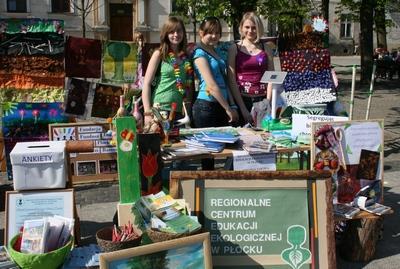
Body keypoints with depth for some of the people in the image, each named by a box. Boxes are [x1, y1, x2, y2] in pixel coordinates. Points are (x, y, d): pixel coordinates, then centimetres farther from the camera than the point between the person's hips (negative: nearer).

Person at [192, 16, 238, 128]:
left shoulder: (216, 52, 15)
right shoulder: (200, 54, -9)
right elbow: (212, 86, -16)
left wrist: (232, 106, 7)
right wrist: (228, 109, -14)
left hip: (221, 106, 8)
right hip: (206, 107, -8)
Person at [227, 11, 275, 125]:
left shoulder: (266, 49, 10)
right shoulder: (234, 48, 3)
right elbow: (231, 80, -4)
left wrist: (268, 102, -9)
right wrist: (242, 107, -12)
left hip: (262, 100, 2)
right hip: (242, 99, -2)